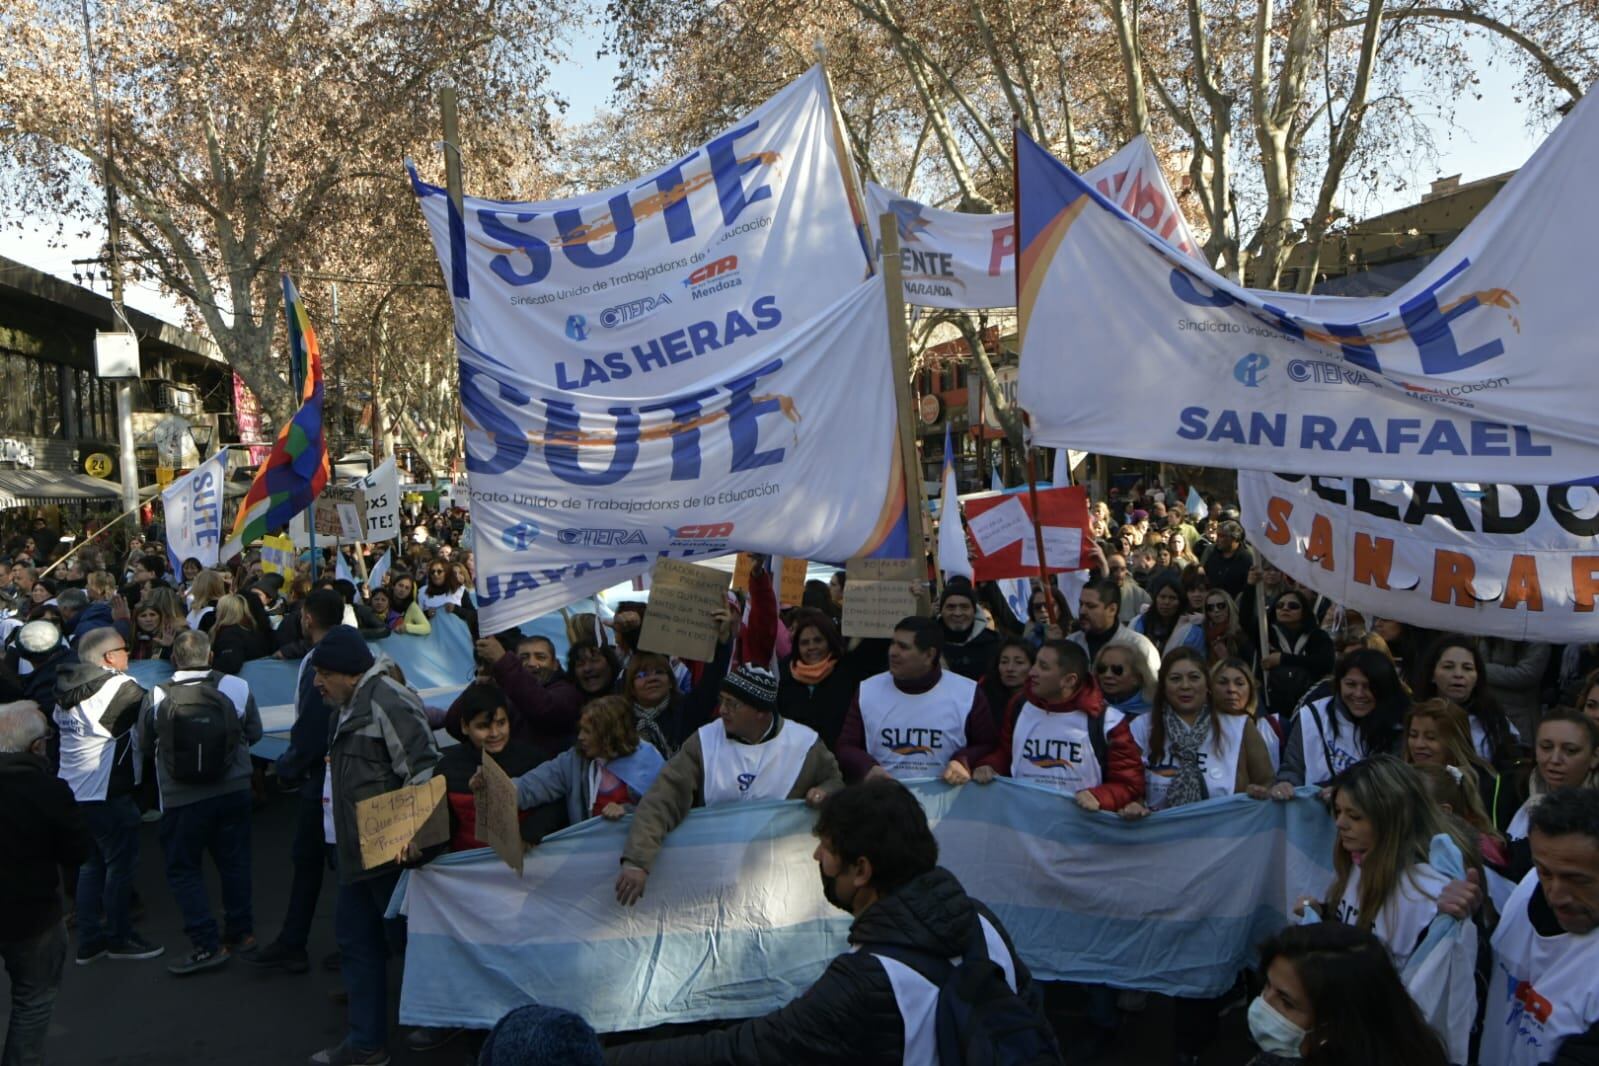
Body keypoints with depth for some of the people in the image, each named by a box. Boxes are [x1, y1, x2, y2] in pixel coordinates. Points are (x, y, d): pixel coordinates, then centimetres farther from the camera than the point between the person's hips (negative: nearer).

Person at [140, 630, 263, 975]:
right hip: (234, 791, 2)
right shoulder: (237, 687, -10)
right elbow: (254, 733, 2)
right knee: (234, 862, 17)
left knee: (183, 868, 10)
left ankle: (207, 945, 6)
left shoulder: (156, 696, -12)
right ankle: (241, 932, 27)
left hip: (181, 799, -2)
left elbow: (145, 746, 1)